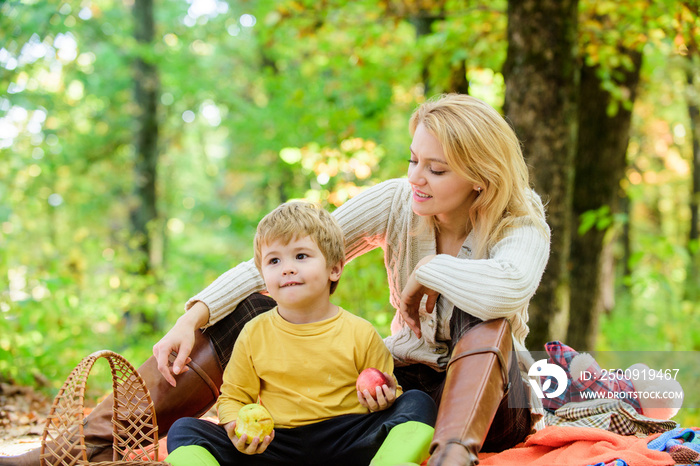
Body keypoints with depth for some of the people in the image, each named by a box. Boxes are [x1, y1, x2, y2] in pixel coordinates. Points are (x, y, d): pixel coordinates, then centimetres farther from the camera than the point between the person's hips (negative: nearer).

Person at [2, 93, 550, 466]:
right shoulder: (396, 203, -8)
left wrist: (427, 271, -26)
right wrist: (194, 317, -27)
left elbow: (510, 290, -44)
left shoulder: (522, 226, -18)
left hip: (489, 400, -3)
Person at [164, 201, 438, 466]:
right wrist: (236, 427, -9)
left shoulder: (360, 333, 2)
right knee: (184, 430, -15)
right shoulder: (254, 335, 6)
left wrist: (383, 402, -14)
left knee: (418, 403, -21)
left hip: (344, 443, -1)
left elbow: (387, 394, 10)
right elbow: (233, 396, 14)